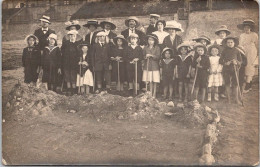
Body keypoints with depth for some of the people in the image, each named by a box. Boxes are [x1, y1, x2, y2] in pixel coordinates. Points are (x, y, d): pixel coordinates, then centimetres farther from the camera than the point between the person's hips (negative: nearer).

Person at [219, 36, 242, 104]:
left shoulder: (237, 51, 3)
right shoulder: (225, 51, 2)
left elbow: (240, 61, 6)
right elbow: (220, 60, 3)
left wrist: (236, 62, -15)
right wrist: (225, 63, -14)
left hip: (234, 69, 0)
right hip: (226, 70, 0)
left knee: (235, 84, 0)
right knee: (227, 84, 5)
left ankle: (236, 98, 12)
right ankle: (228, 98, 17)